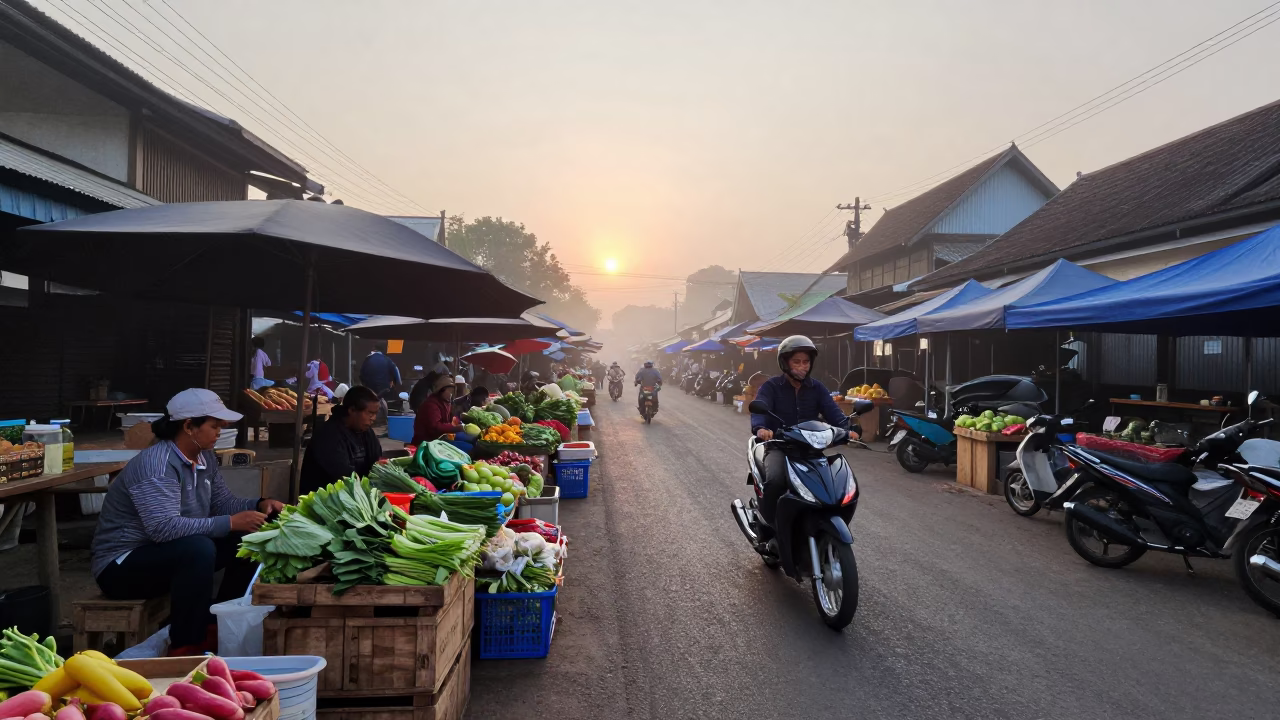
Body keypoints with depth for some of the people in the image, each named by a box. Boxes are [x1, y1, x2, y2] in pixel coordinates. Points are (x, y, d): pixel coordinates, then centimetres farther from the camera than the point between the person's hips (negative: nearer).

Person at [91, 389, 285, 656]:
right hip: (123, 565, -9)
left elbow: (222, 503, 9)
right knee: (199, 549, -35)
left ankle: (218, 626, 6)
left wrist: (260, 504, -10)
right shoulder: (156, 463, -26)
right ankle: (186, 646, -22)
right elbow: (164, 527, -36)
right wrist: (230, 523, -35)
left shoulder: (205, 458, 1)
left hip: (177, 554, 9)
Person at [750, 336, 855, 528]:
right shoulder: (771, 387, -1)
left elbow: (832, 411, -5)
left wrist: (847, 429, -27)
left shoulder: (816, 388, 11)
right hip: (779, 447, -4)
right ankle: (768, 524, -9)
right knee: (775, 480, -33)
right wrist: (760, 428, -43)